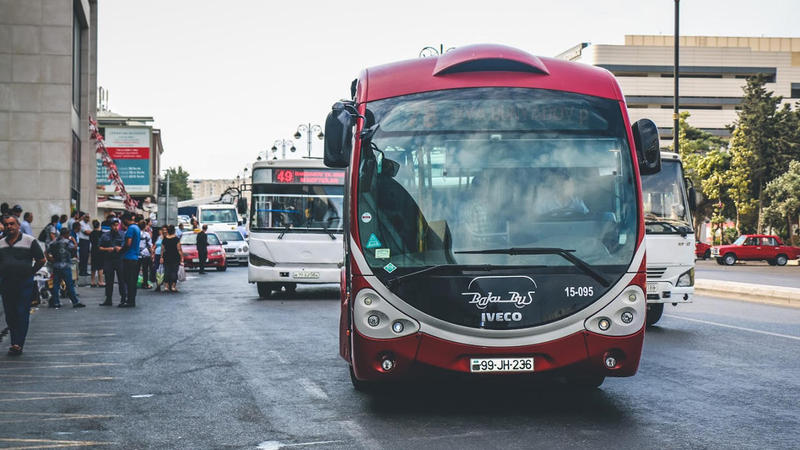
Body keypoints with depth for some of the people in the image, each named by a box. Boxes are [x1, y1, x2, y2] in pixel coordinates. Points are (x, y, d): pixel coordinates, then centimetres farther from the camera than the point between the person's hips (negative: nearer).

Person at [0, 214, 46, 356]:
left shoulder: (29, 241, -1)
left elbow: (41, 260, 1)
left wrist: (30, 273, -1)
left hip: (24, 283, -4)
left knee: (22, 315, -6)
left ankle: (18, 344, -8)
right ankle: (15, 343, 15)